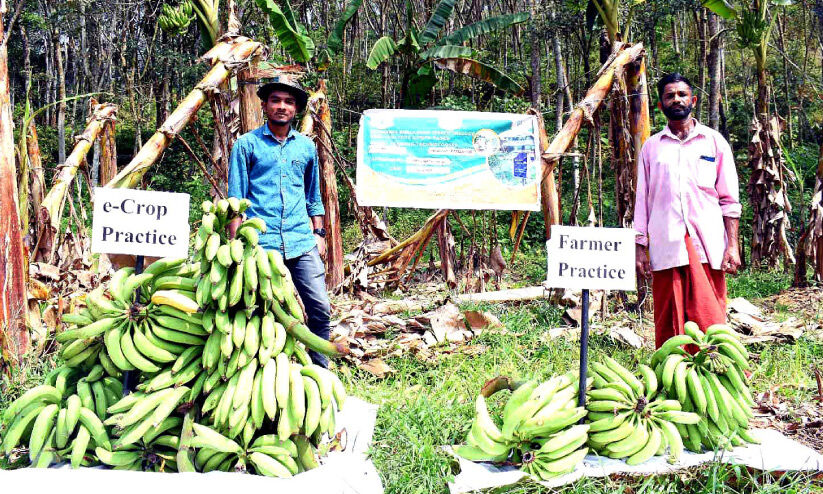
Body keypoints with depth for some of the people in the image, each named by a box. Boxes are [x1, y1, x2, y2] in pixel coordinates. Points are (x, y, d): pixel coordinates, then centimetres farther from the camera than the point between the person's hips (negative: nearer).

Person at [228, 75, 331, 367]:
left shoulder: (306, 147, 14)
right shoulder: (247, 144, 4)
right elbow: (236, 199, 3)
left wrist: (319, 233, 16)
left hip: (302, 244, 3)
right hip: (260, 244, -3)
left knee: (320, 309, -2)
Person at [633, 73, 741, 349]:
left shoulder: (714, 142, 11)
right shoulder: (652, 147, 14)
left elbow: (729, 200, 8)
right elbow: (642, 202, 13)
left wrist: (732, 245, -2)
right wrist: (640, 248, 4)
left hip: (708, 245, -1)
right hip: (665, 248, 1)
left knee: (710, 324, -3)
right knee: (668, 325, 2)